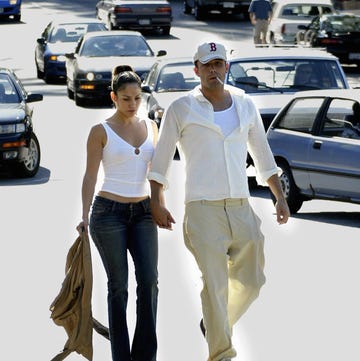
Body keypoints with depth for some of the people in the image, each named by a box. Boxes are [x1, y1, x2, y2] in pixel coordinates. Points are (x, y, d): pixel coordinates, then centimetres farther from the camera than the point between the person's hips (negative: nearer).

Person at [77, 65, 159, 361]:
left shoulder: (150, 127, 9)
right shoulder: (101, 131, -4)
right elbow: (90, 175, -6)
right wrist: (85, 216, -15)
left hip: (143, 212, 4)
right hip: (110, 213, -4)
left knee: (149, 280, -8)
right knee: (119, 285, 0)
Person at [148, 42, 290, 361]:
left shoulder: (245, 105, 11)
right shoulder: (181, 109, 0)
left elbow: (263, 155, 18)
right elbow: (161, 160, 5)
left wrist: (280, 197, 14)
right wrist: (157, 203, -2)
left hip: (241, 209, 5)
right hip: (203, 210, -4)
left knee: (251, 281, 10)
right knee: (215, 285, -9)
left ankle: (213, 324, 35)